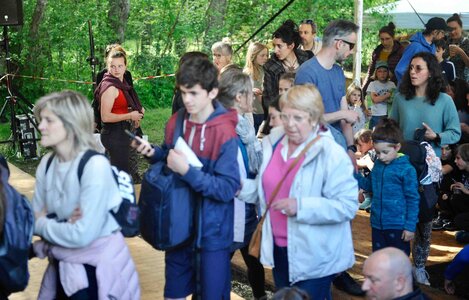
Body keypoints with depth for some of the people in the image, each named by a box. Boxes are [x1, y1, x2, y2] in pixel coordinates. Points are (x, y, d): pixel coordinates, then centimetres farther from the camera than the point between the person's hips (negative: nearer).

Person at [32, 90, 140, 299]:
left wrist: (41, 224, -11)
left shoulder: (95, 165, -23)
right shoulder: (47, 163, -3)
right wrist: (61, 225, -19)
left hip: (98, 269, -5)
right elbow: (36, 217, 1)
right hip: (62, 266, 6)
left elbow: (83, 234, -26)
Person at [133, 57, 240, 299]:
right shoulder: (175, 122, -2)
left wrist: (187, 171, -29)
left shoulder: (225, 133, -20)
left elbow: (228, 189, -23)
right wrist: (153, 153, -7)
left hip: (212, 230, -6)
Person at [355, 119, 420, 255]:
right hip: (377, 224, 6)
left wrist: (410, 227, -11)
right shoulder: (377, 165, 3)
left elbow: (413, 200, -12)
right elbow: (370, 186, 17)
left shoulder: (406, 169, -15)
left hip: (397, 226, -6)